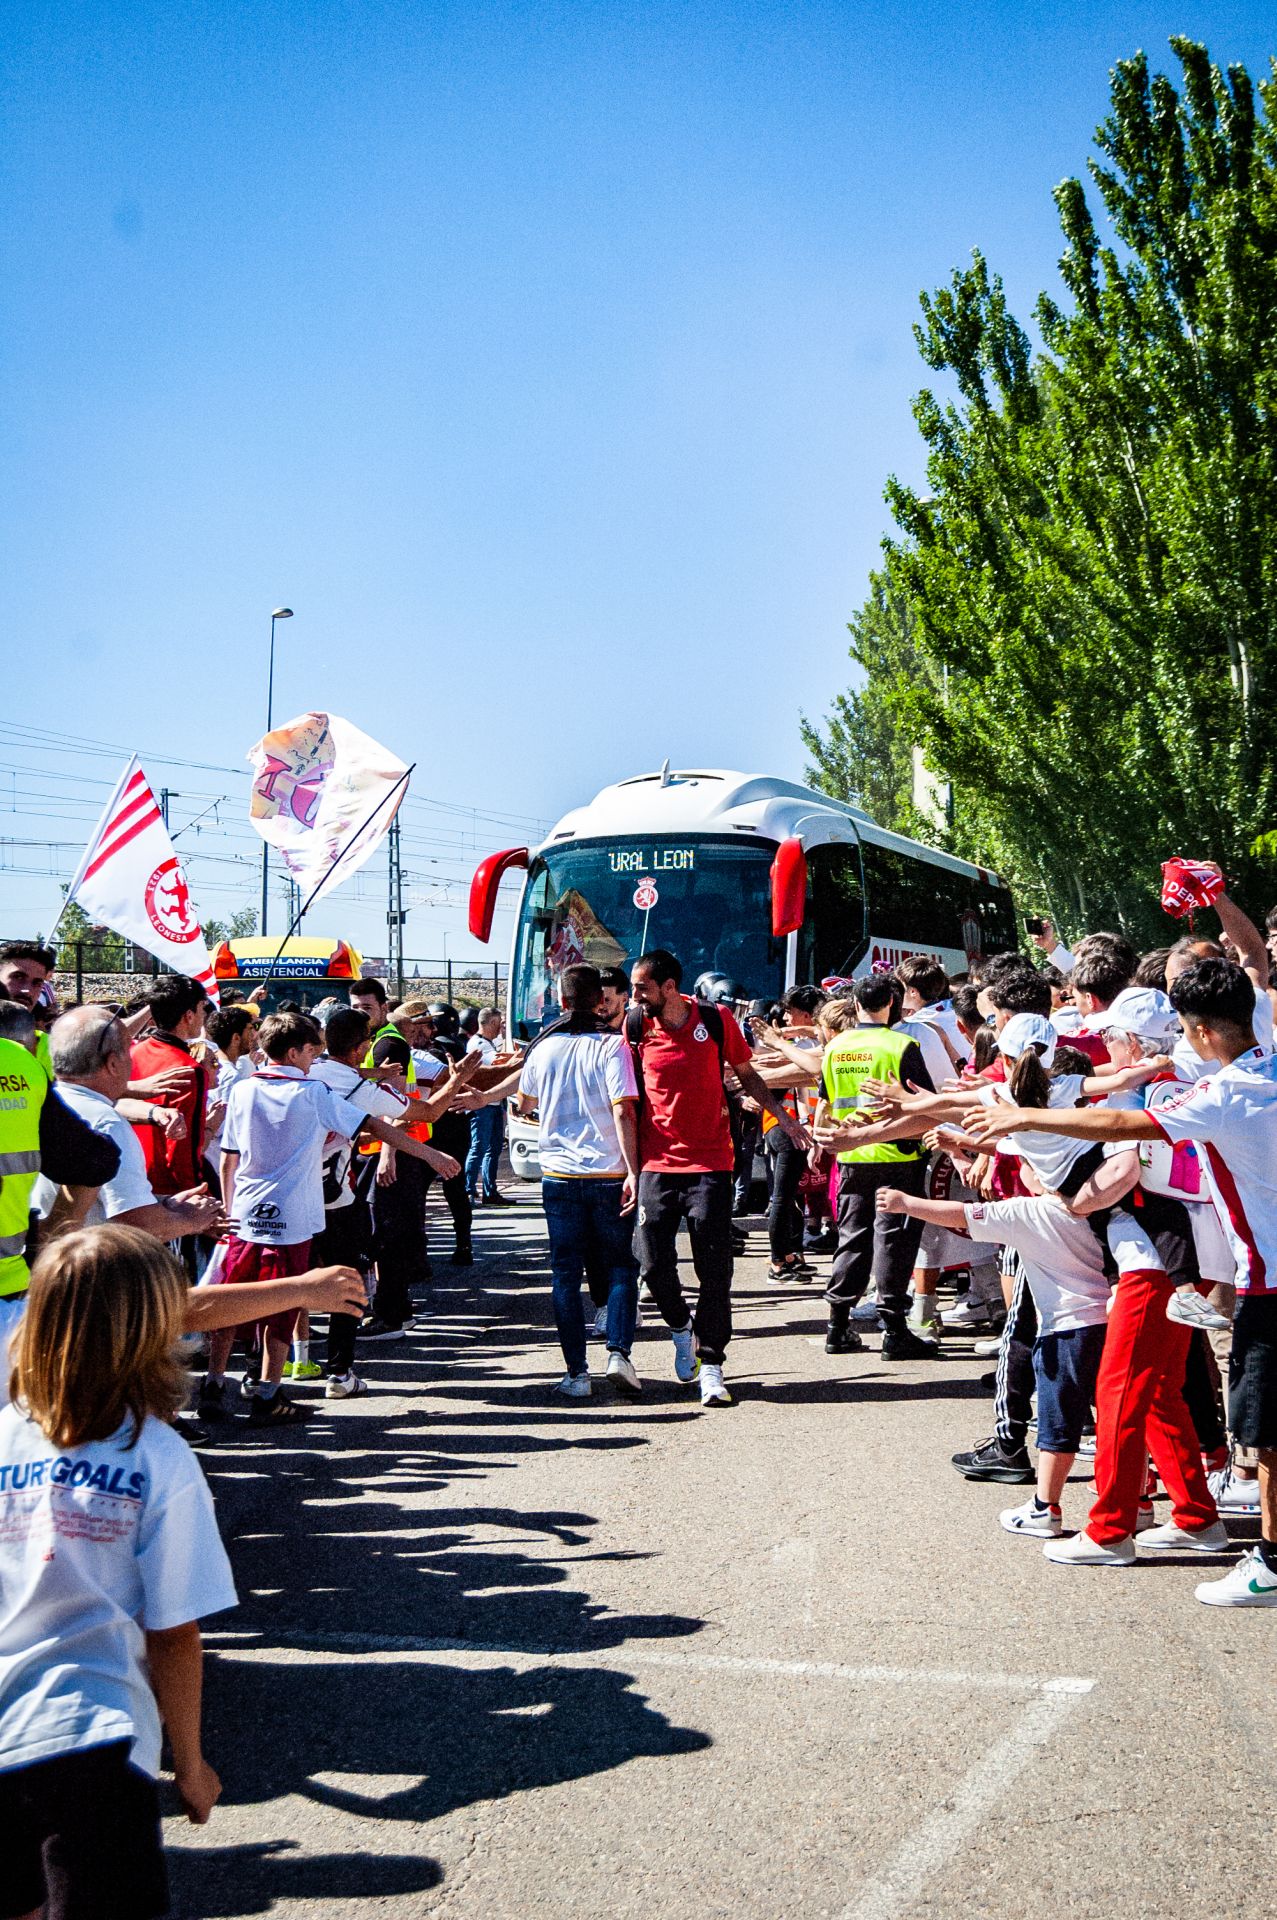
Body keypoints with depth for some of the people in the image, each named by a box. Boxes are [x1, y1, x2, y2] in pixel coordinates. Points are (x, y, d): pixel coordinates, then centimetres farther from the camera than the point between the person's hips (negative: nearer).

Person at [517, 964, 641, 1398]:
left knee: (566, 1275, 6)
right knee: (620, 1267, 11)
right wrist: (632, 1171, -15)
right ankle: (618, 1353, -6)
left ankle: (577, 1373, 4)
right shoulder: (611, 1045, -7)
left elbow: (524, 1106, 19)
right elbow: (623, 1112, -15)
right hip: (608, 1174, -2)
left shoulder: (543, 1048, 4)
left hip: (558, 1174, 2)